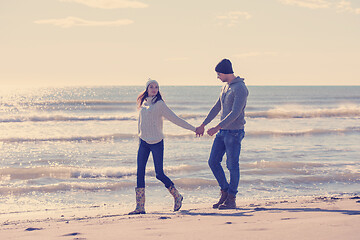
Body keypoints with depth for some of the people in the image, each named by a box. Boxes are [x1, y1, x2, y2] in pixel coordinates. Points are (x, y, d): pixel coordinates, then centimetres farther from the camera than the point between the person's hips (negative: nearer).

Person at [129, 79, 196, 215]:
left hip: (156, 142, -5)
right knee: (140, 173, -4)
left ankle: (177, 197, 17)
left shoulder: (159, 104, -5)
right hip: (143, 142, 5)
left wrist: (193, 129, -6)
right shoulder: (142, 103, 11)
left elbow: (175, 119, -5)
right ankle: (140, 207, -1)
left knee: (159, 174, -6)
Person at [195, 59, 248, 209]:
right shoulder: (225, 87, 13)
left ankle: (231, 200, 6)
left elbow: (235, 113, -23)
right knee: (213, 162, 7)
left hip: (234, 132, -9)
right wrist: (203, 125, 27)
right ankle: (225, 192, 19)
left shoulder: (240, 88, -16)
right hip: (222, 132, 9)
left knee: (232, 165, -2)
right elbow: (217, 108, 23)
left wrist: (217, 127, -27)